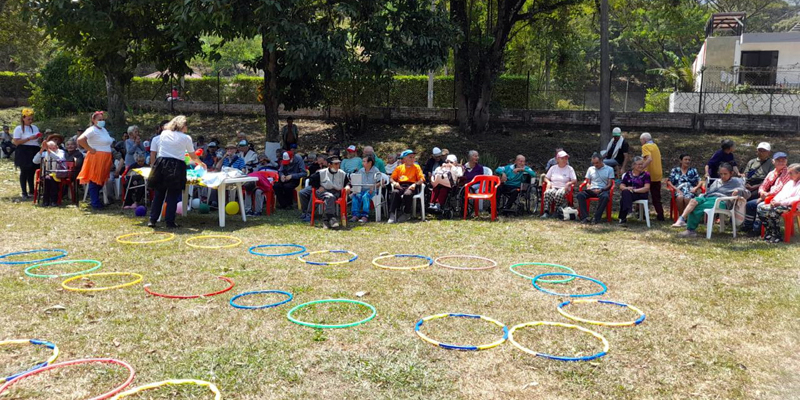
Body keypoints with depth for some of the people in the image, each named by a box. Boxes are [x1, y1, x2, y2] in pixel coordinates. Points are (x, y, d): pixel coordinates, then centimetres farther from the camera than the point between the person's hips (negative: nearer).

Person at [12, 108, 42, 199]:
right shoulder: (19, 128, -4)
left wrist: (38, 137, 2)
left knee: (32, 172, 8)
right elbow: (16, 142, -12)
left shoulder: (35, 127, 15)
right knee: (24, 172, -2)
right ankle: (24, 193, 2)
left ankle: (32, 191, 18)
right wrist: (29, 138, -18)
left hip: (34, 152, 6)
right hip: (24, 152, -6)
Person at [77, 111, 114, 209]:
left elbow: (108, 142, 29)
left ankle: (96, 200, 22)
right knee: (94, 181, -4)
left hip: (105, 159, 9)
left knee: (101, 180, 13)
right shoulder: (92, 130, -11)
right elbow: (80, 140, -25)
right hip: (96, 158, -9)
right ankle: (95, 204, -2)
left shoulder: (104, 130, 16)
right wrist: (90, 149, -18)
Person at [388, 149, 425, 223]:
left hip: (411, 186, -2)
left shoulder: (416, 167, 15)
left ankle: (405, 214, -20)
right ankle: (392, 215, -36)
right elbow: (391, 179, 19)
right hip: (400, 186, 2)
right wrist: (394, 183, -5)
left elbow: (421, 179, 4)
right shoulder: (399, 168, 21)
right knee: (395, 193, -33)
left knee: (407, 194, -37)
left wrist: (415, 184, -16)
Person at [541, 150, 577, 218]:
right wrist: (548, 182, -3)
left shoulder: (569, 169, 12)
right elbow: (546, 178, 20)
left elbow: (575, 181, 3)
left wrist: (568, 183, -18)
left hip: (563, 188, -2)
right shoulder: (553, 168, 18)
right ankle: (546, 212, -38)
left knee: (559, 194, -40)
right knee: (547, 193, -36)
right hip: (553, 187, 2)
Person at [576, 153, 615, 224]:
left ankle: (596, 218, -37)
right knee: (579, 195, -28)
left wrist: (601, 190, -13)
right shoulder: (590, 169, 20)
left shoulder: (609, 169, 10)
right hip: (591, 190, 3)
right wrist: (588, 187, -5)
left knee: (605, 197, -40)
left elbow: (609, 184, 4)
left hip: (602, 190, -3)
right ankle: (585, 217, -34)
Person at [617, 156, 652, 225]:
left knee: (626, 194, -34)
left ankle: (623, 218, -39)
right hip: (628, 194, 3)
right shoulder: (628, 174, 18)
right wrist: (627, 188, -13)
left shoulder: (646, 175, 9)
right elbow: (621, 186, 12)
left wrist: (635, 190, -17)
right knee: (625, 192, -35)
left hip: (641, 195, -3)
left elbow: (647, 188, -3)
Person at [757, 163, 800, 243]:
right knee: (761, 207, -10)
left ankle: (776, 236, -23)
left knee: (773, 211, -35)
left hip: (790, 206, -9)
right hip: (779, 204, 9)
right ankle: (768, 232, -8)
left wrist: (780, 202, -22)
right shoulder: (790, 182, 24)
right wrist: (775, 200, 1)